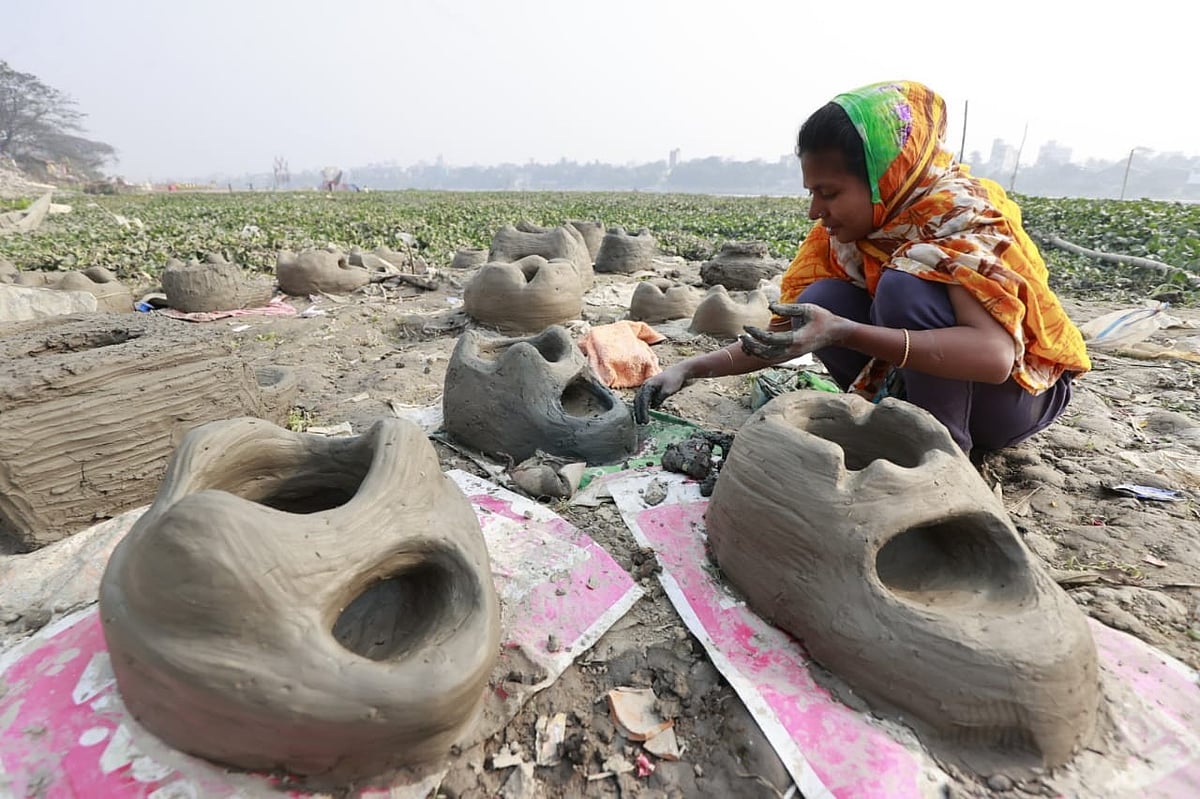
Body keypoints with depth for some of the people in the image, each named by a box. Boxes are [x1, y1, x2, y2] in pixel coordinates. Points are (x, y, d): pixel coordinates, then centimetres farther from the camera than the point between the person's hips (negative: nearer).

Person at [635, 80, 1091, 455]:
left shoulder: (958, 211, -24)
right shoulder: (845, 226, -7)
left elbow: (994, 355, -37)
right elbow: (787, 333, -8)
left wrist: (843, 332, -47)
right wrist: (689, 370, -20)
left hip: (1018, 387, -5)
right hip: (931, 377, 5)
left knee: (903, 287, -31)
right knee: (821, 304, -19)